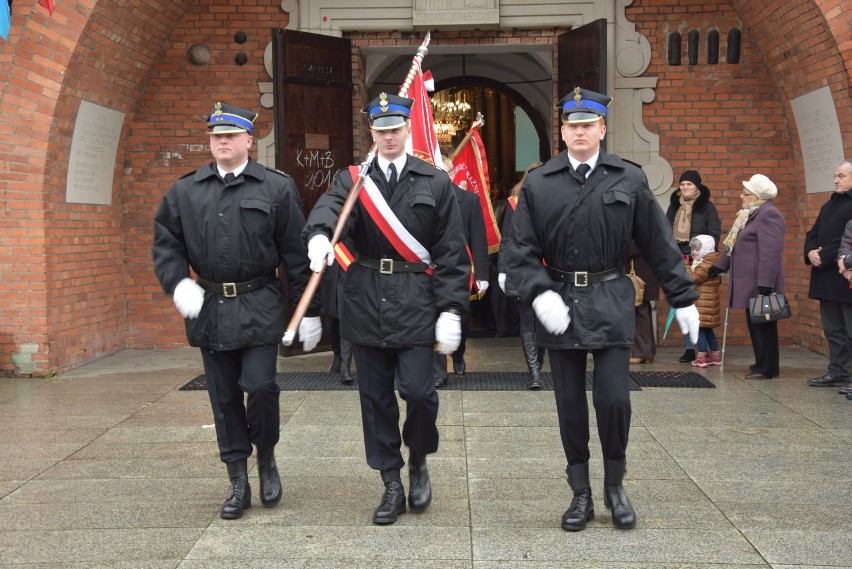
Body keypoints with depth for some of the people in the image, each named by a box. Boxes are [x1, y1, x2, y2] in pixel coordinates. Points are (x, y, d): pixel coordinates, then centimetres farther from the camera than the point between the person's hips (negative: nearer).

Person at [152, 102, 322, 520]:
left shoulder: (277, 188, 0)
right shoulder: (185, 192, 8)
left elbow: (297, 254, -1)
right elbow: (165, 242, 12)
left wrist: (310, 312, -2)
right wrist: (178, 283, -7)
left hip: (259, 308, -3)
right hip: (209, 308, 3)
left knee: (260, 385, -9)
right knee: (223, 397, 8)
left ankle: (266, 456, 20)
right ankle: (238, 483, 20)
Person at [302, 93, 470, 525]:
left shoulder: (435, 183, 6)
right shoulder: (351, 179, 8)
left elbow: (451, 251, 2)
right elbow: (330, 207, -16)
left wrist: (451, 310, -5)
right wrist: (319, 234, -39)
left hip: (416, 302, -2)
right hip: (366, 302, 2)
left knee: (417, 389, -9)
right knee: (375, 396, 7)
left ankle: (418, 461, 21)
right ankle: (392, 484, 20)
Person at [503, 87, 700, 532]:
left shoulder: (629, 180, 2)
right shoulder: (538, 184, 1)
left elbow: (659, 244, 5)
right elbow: (520, 249, 0)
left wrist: (683, 299, 6)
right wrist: (539, 294, -14)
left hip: (611, 303, 0)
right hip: (559, 303, 1)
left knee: (614, 400, -4)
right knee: (570, 406, 8)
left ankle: (615, 485, 20)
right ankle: (581, 495, 23)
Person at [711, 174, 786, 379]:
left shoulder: (768, 214, -15)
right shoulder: (751, 214, 18)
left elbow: (771, 253, -22)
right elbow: (734, 243, 27)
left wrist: (766, 284, -26)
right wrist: (719, 266, 31)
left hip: (760, 283, -10)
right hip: (750, 281, 10)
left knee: (763, 324, -4)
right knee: (755, 323, 12)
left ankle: (767, 368, 2)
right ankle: (762, 363, 20)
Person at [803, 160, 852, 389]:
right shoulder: (829, 205, 19)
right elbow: (813, 234, 17)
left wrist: (824, 256, -17)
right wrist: (811, 252, -3)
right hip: (828, 278, 9)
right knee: (833, 329, 13)